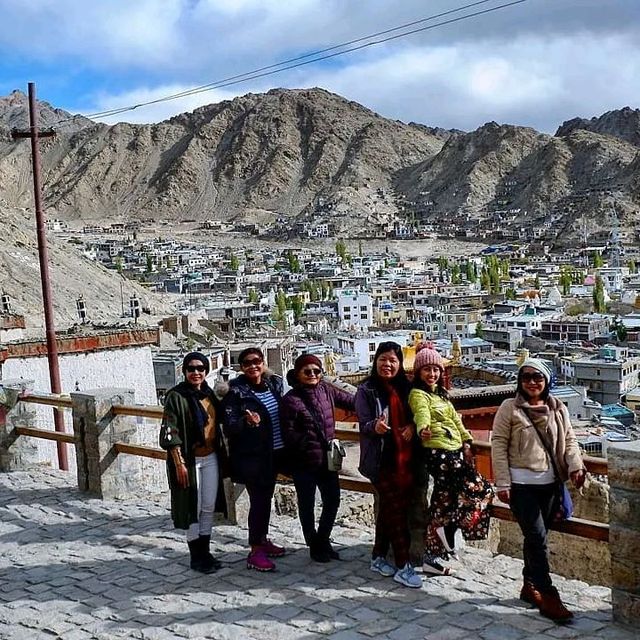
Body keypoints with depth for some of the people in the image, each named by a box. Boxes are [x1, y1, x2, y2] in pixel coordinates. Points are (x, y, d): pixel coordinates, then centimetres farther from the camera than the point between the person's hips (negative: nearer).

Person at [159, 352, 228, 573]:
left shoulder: (209, 394, 8)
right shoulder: (176, 396, -11)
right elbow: (170, 432, -14)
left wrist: (222, 454, 12)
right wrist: (179, 463, -18)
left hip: (211, 459, 6)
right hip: (189, 460, -6)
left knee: (209, 507, 10)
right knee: (193, 508, 1)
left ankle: (205, 551, 23)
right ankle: (196, 557, 12)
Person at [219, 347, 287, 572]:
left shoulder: (274, 384, 4)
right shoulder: (235, 392, -14)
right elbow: (229, 427, -17)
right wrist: (247, 422, -35)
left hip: (273, 453, 6)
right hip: (250, 456, -6)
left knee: (266, 498, 17)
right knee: (258, 500, -5)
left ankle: (263, 540, 31)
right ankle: (255, 552, 3)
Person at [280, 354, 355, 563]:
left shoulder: (325, 390, 1)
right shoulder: (291, 400, -13)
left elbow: (351, 401, 12)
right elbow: (289, 433, -13)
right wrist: (309, 444, -20)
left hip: (327, 458, 5)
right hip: (304, 462, -5)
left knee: (333, 500, 12)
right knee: (307, 505, 10)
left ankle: (323, 541, 33)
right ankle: (314, 546, 28)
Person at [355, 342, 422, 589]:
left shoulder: (404, 387, 10)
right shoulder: (367, 390, -5)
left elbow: (412, 417, 15)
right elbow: (364, 424, -11)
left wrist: (412, 426, -7)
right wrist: (375, 426, -33)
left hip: (404, 458, 6)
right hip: (382, 459, -6)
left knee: (388, 509, 13)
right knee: (396, 510, -7)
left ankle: (378, 557, 25)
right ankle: (403, 566, -2)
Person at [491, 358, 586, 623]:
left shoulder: (558, 409, 8)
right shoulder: (509, 408, -5)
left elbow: (569, 440, 10)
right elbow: (498, 445, -6)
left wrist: (575, 465, -10)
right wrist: (502, 483, -10)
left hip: (549, 483, 5)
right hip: (521, 483, -5)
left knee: (536, 538, 13)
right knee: (537, 538, -9)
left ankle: (529, 586, 28)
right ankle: (548, 597, -5)